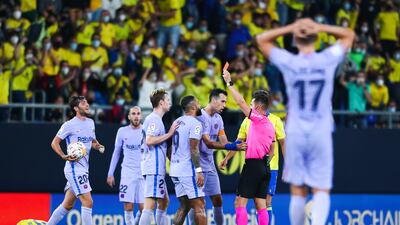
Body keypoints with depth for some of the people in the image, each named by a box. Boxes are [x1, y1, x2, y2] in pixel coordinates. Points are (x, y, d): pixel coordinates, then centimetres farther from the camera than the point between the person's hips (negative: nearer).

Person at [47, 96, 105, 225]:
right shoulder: (69, 125, -9)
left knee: (68, 205, 13)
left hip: (83, 169, 8)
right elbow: (54, 143, -5)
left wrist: (98, 146, 4)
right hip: (74, 168, -8)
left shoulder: (90, 122, 13)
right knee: (88, 202, -14)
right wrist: (64, 156, -21)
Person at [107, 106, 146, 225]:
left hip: (144, 173, -1)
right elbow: (116, 152, 14)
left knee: (143, 208, -4)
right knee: (128, 207, -7)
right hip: (128, 172, 1)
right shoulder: (122, 131, 5)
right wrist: (110, 173, 12)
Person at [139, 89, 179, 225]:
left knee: (164, 202, 16)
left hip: (158, 169, 11)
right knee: (150, 205, -15)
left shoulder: (156, 119, 21)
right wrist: (169, 134, -16)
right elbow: (149, 141, -22)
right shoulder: (154, 119, -10)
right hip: (154, 168, -11)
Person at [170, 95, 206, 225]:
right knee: (199, 206, -4)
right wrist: (199, 171, -18)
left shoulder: (177, 122, 15)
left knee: (184, 206, 12)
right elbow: (193, 149, -18)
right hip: (188, 170, -8)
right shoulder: (195, 124, -11)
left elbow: (171, 147, 18)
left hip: (175, 170, 8)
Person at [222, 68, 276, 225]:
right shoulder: (270, 125, 16)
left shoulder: (257, 118, -8)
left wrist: (229, 83, -8)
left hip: (253, 165, -8)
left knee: (240, 203, -8)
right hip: (264, 167, 8)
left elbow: (240, 102, -13)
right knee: (261, 205, 6)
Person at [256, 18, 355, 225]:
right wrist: (320, 27, -1)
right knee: (321, 190, -2)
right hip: (322, 134, 0)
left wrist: (292, 28, -1)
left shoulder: (289, 62, -5)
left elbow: (261, 39, 8)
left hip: (295, 134, 0)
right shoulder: (328, 60, -4)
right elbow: (349, 35, 13)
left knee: (297, 191, 11)